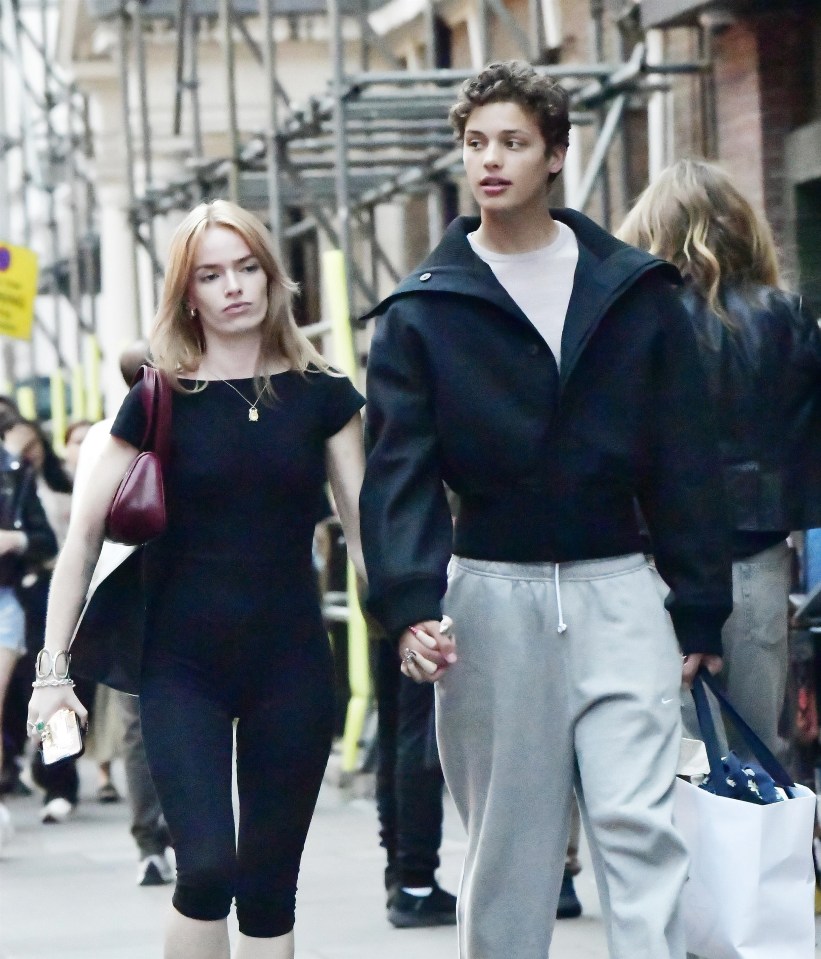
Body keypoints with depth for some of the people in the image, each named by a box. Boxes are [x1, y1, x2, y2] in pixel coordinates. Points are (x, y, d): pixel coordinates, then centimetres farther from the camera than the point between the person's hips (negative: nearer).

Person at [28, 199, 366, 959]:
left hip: (291, 666, 2)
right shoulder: (161, 402, 0)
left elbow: (367, 528, 3)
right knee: (207, 867, -17)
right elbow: (84, 535, 1)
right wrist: (54, 668, -5)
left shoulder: (321, 396, 4)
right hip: (183, 667, -2)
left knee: (269, 886, 4)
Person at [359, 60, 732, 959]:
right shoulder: (422, 310, 3)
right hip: (491, 596, 1)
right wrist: (408, 602, -20)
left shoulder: (635, 292, 4)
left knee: (639, 825, -10)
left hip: (618, 590, 0)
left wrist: (700, 610, 1)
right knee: (506, 845, 7)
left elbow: (684, 462, 5)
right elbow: (400, 469, -5)